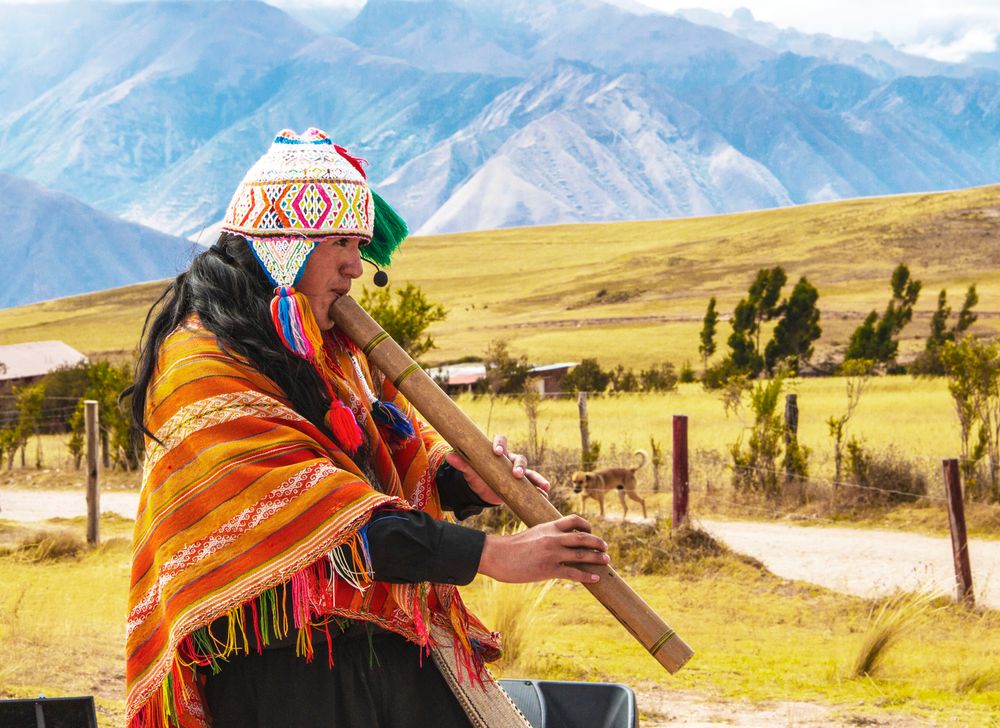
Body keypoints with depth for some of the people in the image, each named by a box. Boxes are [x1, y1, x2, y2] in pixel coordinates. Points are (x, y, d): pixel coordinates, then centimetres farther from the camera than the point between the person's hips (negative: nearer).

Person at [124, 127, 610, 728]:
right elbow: (314, 509, -22)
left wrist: (462, 478, -7)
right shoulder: (202, 368, -14)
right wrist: (491, 554, -24)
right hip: (285, 679, -7)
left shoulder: (334, 349, 14)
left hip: (394, 651, 7)